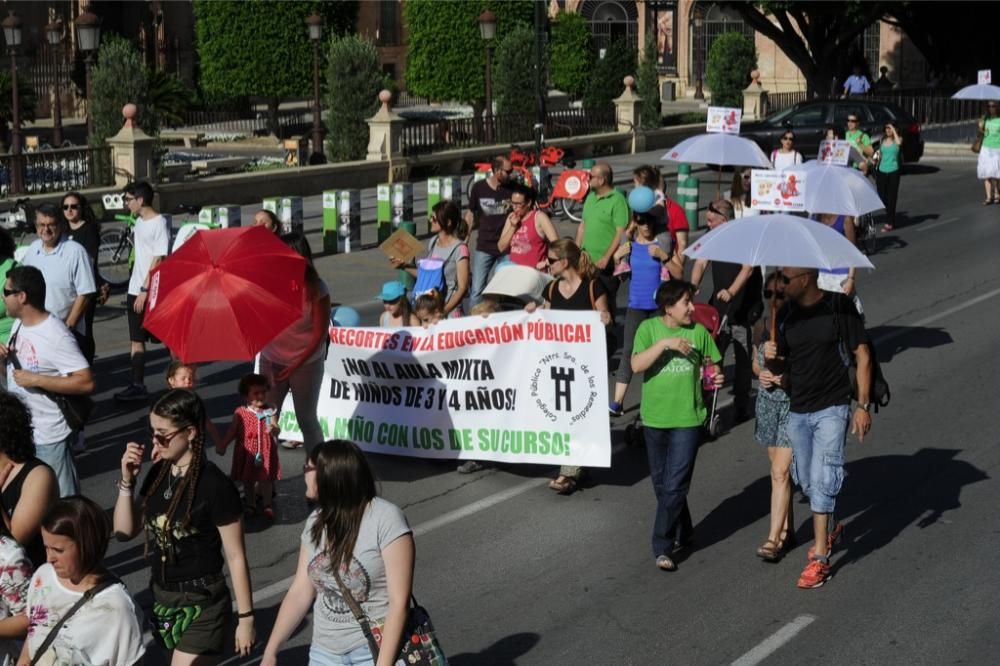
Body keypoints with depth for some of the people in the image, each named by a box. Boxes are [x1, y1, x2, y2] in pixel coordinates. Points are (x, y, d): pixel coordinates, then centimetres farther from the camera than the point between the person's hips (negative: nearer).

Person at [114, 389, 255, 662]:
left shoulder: (216, 485, -18)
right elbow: (124, 531, 6)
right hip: (162, 598, 7)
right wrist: (127, 481, -7)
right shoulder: (159, 473, 2)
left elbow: (236, 558, -13)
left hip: (202, 606, -7)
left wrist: (245, 618, -10)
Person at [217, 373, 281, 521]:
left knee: (266, 479, 10)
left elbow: (277, 429, -11)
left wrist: (273, 429, -34)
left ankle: (267, 505, 26)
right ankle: (250, 504, 30)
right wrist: (222, 445, -1)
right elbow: (232, 431, 2)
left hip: (266, 451, -1)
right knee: (248, 480, 14)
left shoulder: (270, 411, -6)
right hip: (247, 452, 1)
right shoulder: (240, 413, -5)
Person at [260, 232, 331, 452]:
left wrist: (296, 364, -13)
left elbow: (320, 334, -10)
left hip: (306, 364, -3)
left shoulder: (316, 289, -13)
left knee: (306, 419, 8)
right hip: (271, 361, 3)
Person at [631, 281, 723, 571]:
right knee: (661, 483, 13)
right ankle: (683, 534, 33)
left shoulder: (698, 331, 0)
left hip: (687, 418, -1)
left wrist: (715, 377, -11)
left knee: (674, 486, -7)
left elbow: (712, 364, 11)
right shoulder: (649, 328, -5)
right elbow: (637, 365, -17)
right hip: (655, 417, 1)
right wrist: (665, 343, -26)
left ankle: (663, 547, -1)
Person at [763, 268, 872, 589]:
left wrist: (862, 405, -10)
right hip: (797, 410, 5)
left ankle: (819, 558, -5)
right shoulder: (785, 313, 3)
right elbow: (783, 368, 10)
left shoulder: (839, 308, -10)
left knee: (822, 479, -11)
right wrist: (771, 358, -14)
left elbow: (862, 355, -6)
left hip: (832, 409, -5)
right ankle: (829, 529, 40)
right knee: (806, 481, 14)